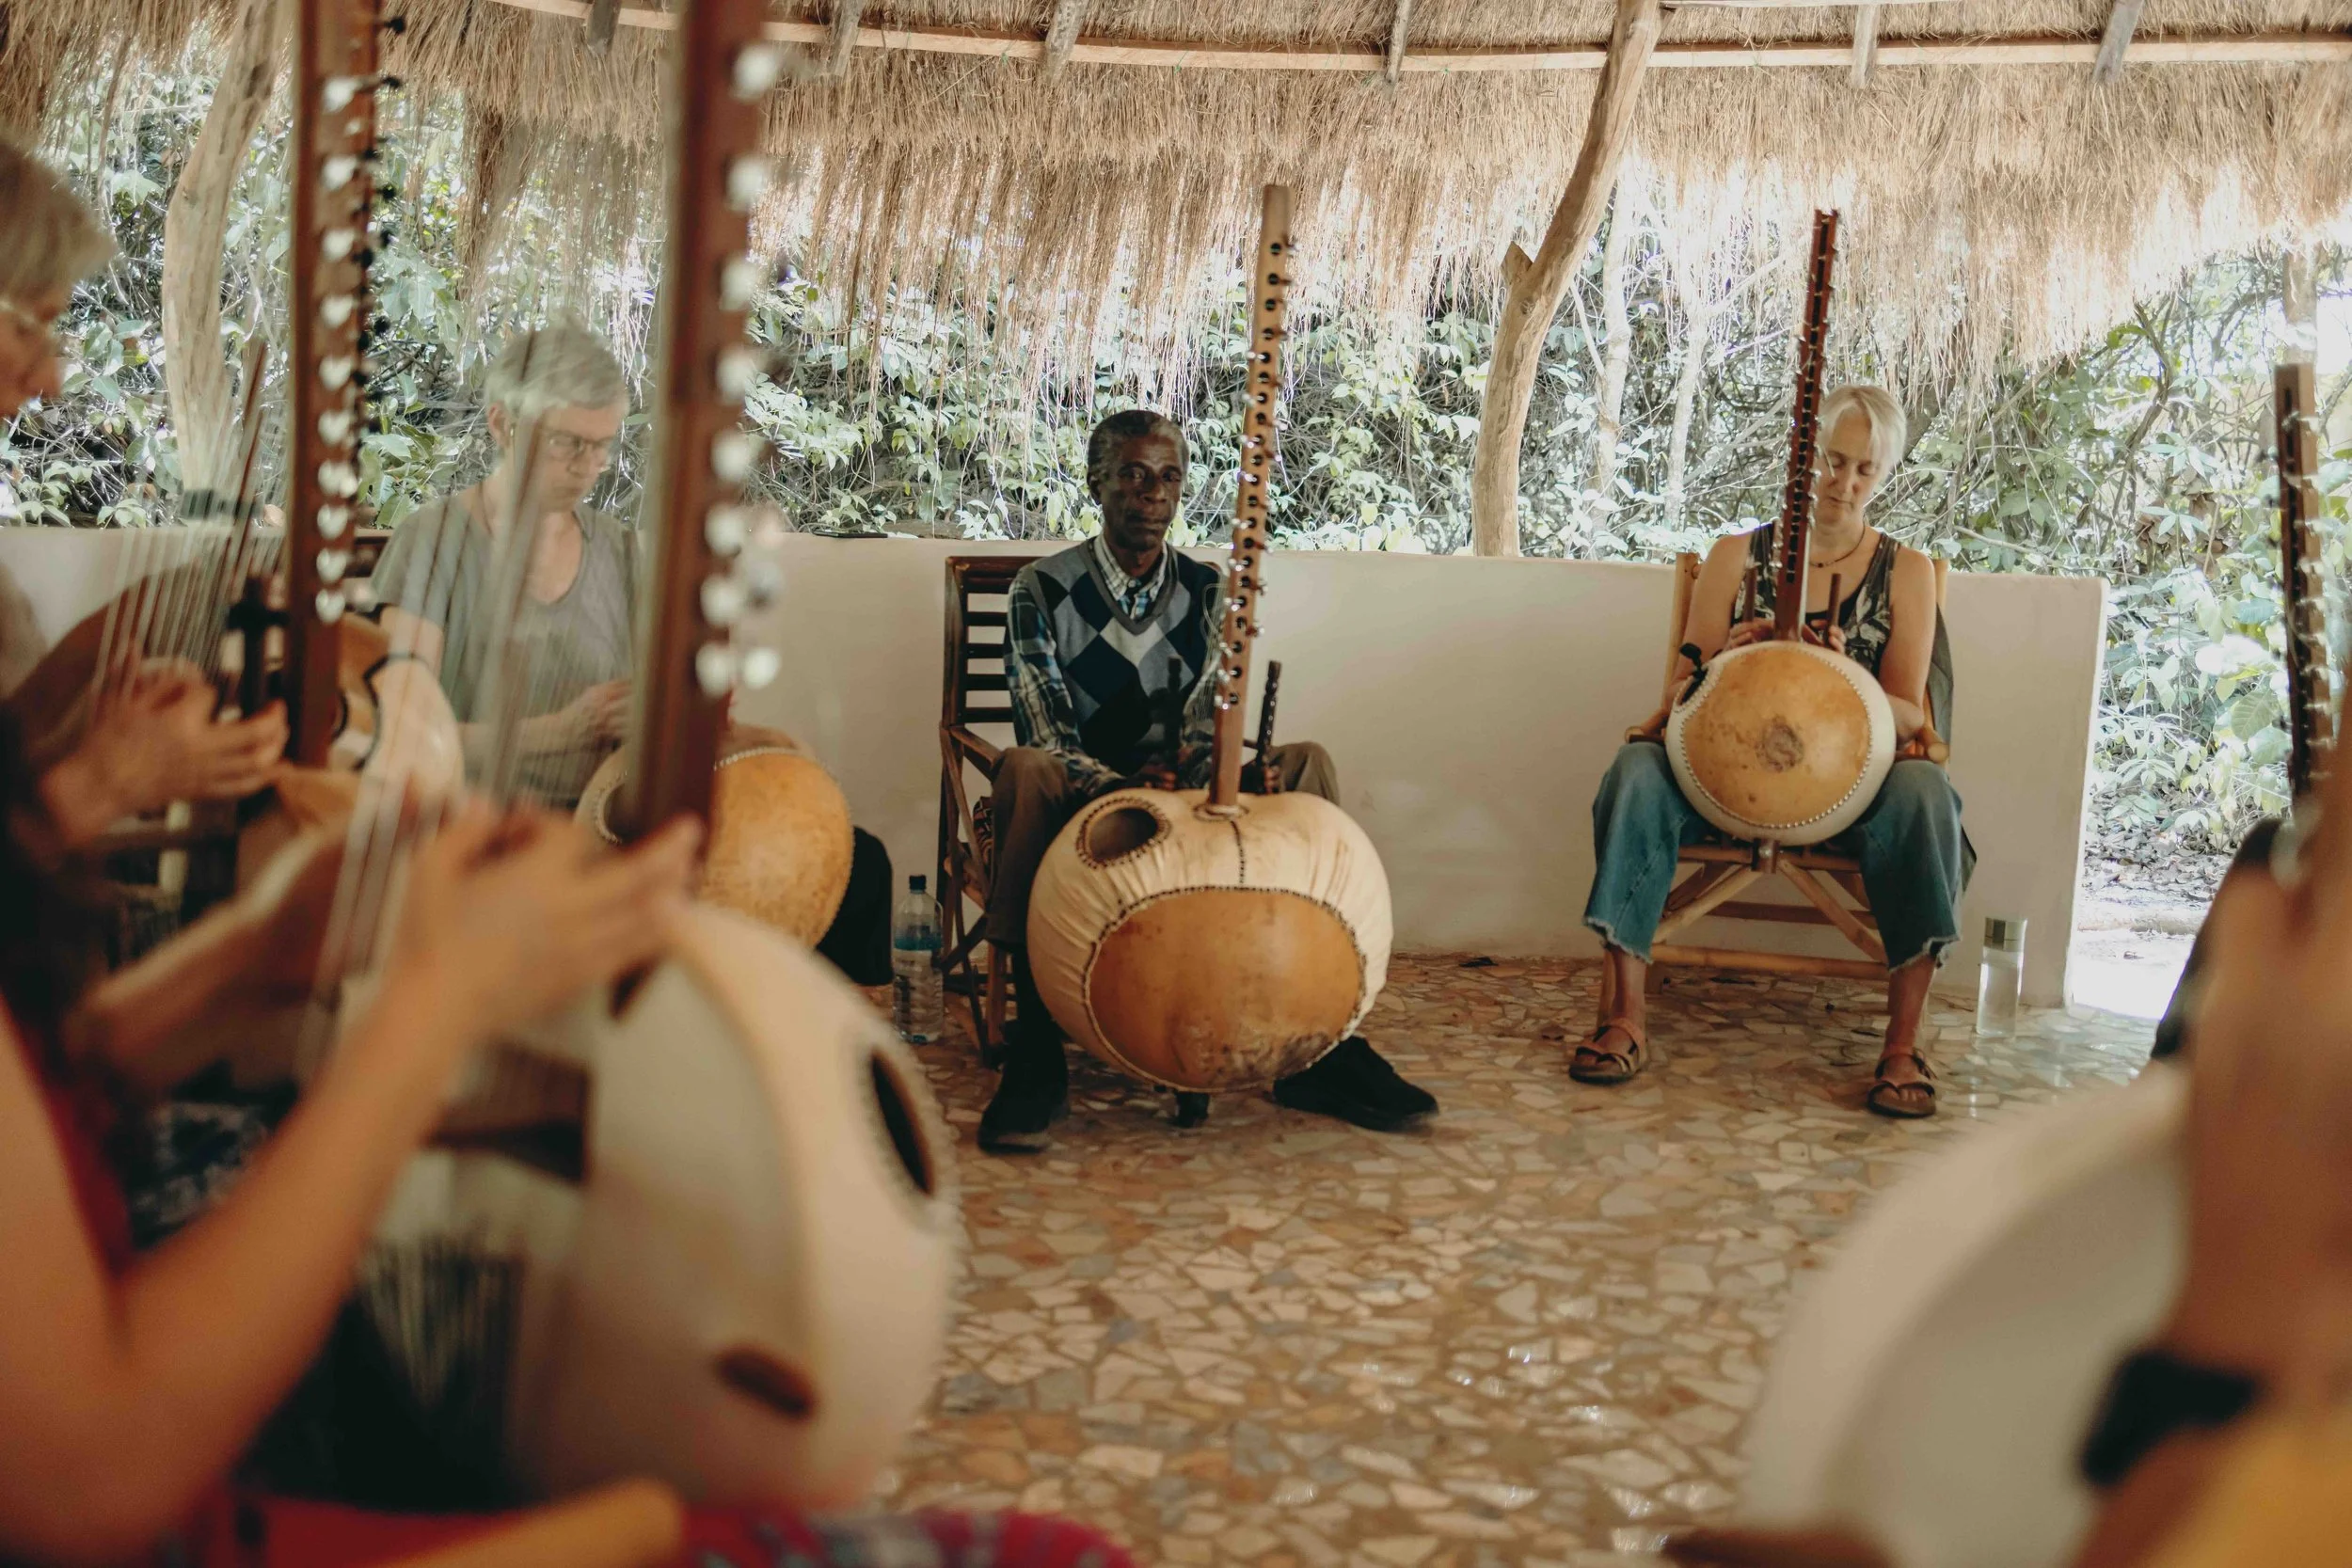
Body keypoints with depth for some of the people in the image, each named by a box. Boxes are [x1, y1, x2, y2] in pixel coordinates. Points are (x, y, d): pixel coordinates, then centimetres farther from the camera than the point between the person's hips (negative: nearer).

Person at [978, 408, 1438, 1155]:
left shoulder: (1207, 593, 8)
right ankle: (1034, 1052, -37)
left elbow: (1207, 722, -2)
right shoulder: (1043, 590, -1)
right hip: (1079, 808, -3)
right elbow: (1045, 736, -12)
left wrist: (1178, 772, -26)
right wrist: (1119, 787, -31)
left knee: (1307, 760, -21)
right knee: (1022, 770, -37)